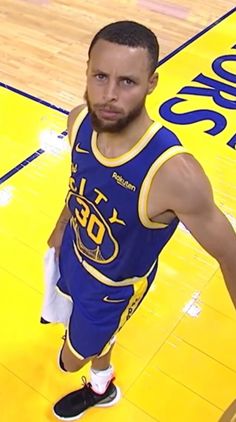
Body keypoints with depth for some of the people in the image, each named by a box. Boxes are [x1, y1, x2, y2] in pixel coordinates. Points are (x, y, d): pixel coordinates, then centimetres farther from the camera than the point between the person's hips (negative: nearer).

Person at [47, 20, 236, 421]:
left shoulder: (174, 173, -42)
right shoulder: (80, 121, -22)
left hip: (114, 285, -5)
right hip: (75, 251, 5)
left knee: (71, 360, 19)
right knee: (75, 298, 37)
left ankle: (101, 387, 57)